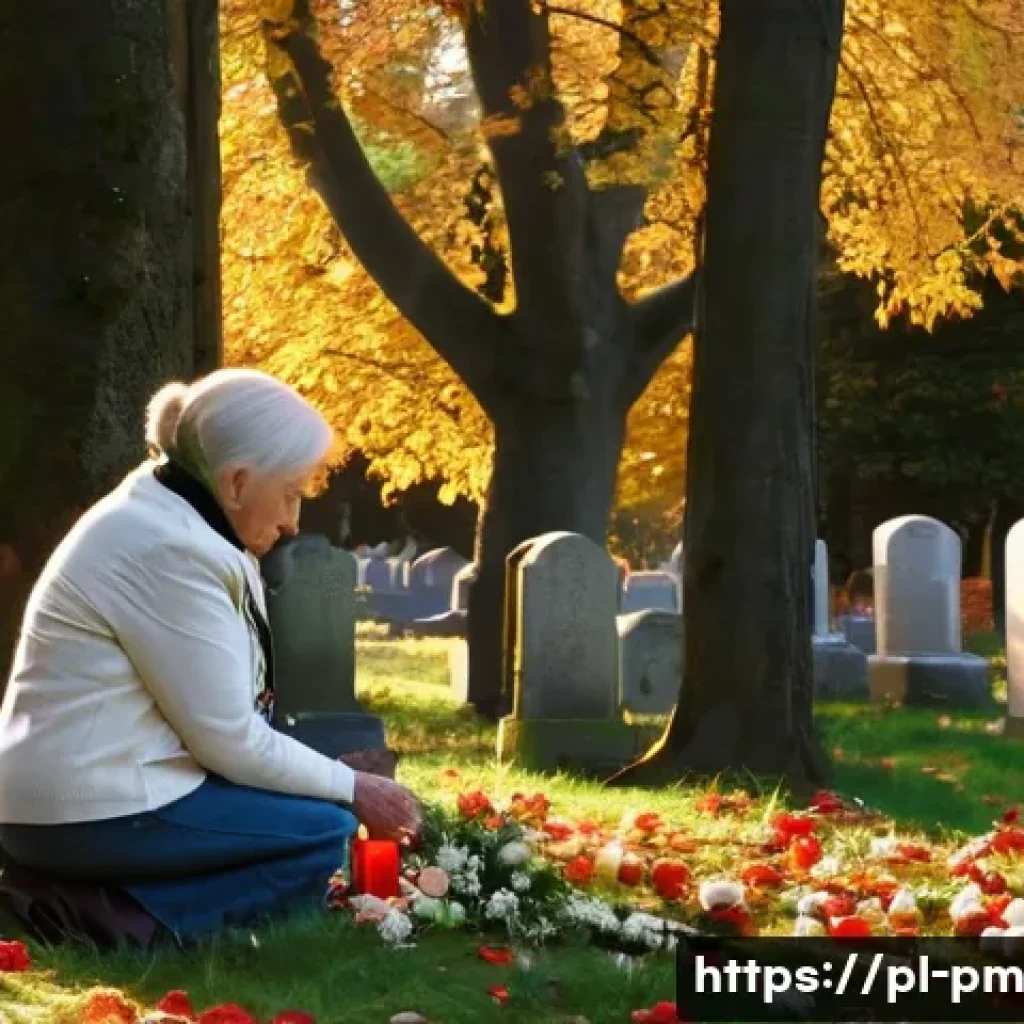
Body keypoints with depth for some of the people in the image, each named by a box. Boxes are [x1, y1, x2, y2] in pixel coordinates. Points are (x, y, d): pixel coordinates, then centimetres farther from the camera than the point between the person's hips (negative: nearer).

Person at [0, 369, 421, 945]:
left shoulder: (163, 521, 11)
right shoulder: (167, 549, -20)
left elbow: (220, 718, 11)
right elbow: (230, 741, -16)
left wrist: (337, 774, 6)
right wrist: (352, 788, -4)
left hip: (84, 788, 10)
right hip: (92, 815, -10)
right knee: (325, 833, -8)